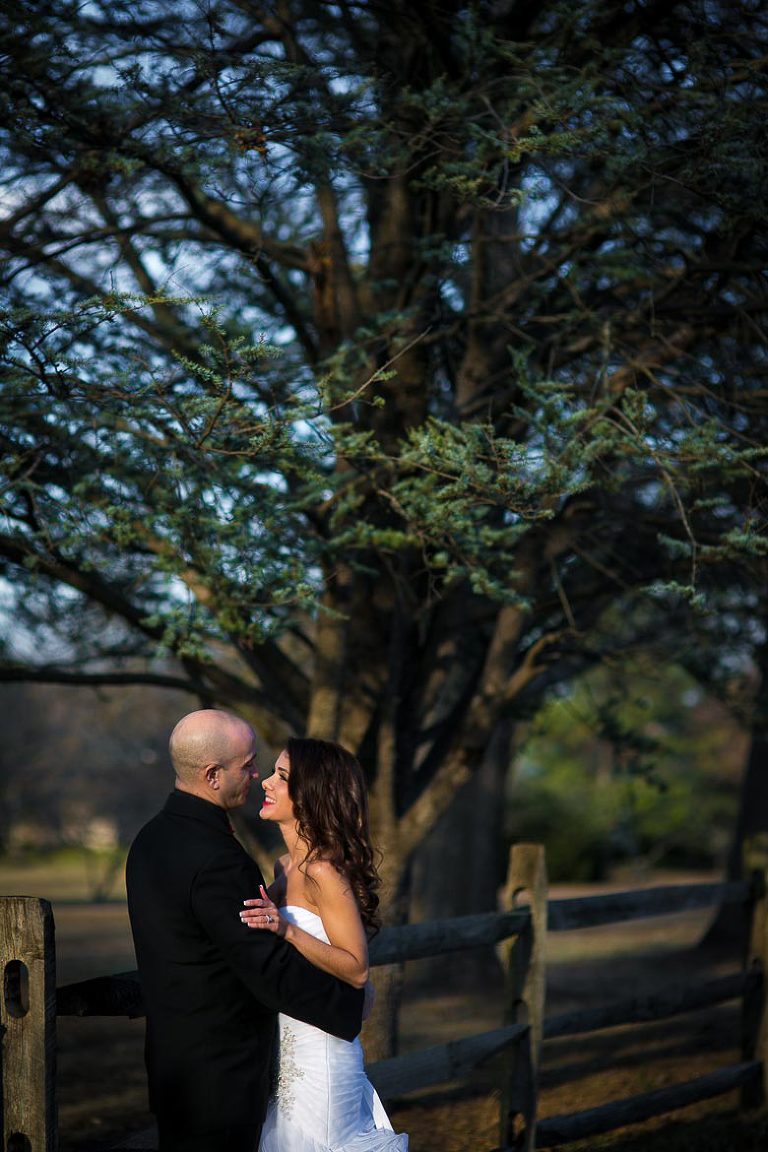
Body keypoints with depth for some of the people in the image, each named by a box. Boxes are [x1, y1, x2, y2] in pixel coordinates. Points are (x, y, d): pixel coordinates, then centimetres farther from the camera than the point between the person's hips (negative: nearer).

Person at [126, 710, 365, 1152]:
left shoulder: (152, 838, 6)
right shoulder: (214, 859, -24)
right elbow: (273, 971, -22)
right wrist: (351, 1002, -9)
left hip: (172, 1061, 9)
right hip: (219, 1078, -9)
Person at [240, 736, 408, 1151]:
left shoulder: (324, 872, -18)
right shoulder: (285, 866, 8)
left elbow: (356, 969, -18)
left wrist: (287, 930, -29)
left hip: (318, 1053, -8)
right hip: (286, 1051, 8)